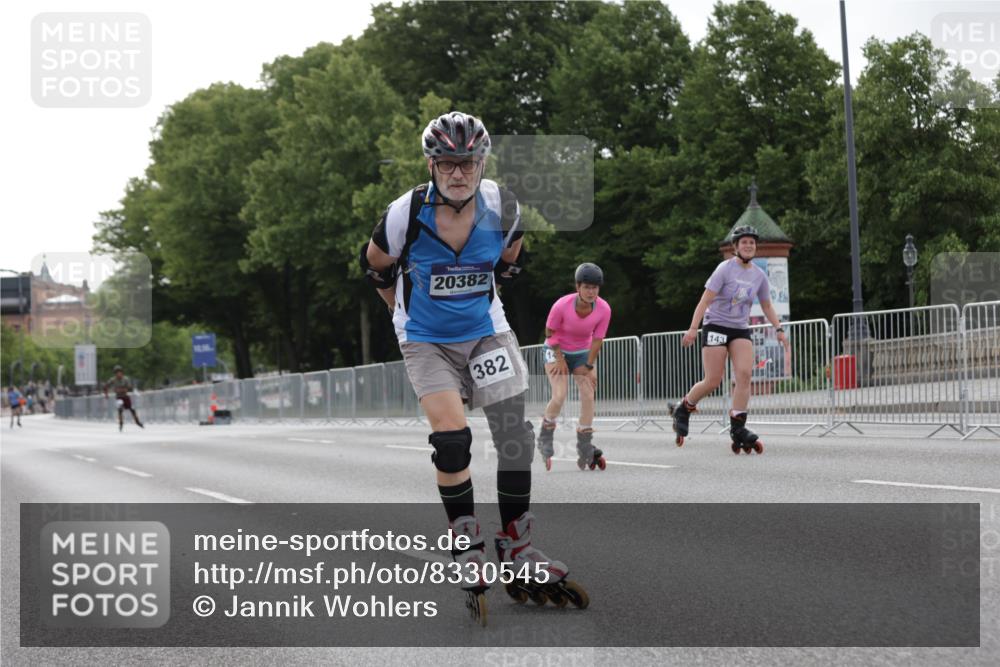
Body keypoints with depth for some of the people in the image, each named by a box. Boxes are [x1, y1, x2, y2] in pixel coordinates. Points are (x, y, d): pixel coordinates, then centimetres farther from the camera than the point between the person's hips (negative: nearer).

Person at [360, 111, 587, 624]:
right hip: (427, 342, -3)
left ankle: (517, 553, 9)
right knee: (452, 437, -20)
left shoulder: (502, 208, -12)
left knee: (516, 437, -4)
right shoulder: (405, 214, -19)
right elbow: (375, 266, 1)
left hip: (485, 332, 3)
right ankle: (467, 551, -4)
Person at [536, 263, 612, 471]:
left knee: (588, 396, -8)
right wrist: (560, 359, -13)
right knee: (559, 396, -19)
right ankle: (545, 440, 5)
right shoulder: (562, 305, -29)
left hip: (582, 352, 3)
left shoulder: (604, 309, -22)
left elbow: (597, 340, -11)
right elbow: (550, 332, -13)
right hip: (556, 350, -3)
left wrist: (588, 366, -10)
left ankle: (585, 450, 2)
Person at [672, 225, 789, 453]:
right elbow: (706, 300, -14)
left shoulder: (759, 275, 5)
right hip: (716, 326, -4)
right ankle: (683, 410, 18)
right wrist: (693, 328, -21)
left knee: (744, 374, -15)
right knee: (713, 381, -7)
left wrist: (779, 329, 7)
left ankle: (738, 427, -12)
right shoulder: (725, 269, -10)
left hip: (741, 330, 5)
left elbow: (767, 306, 18)